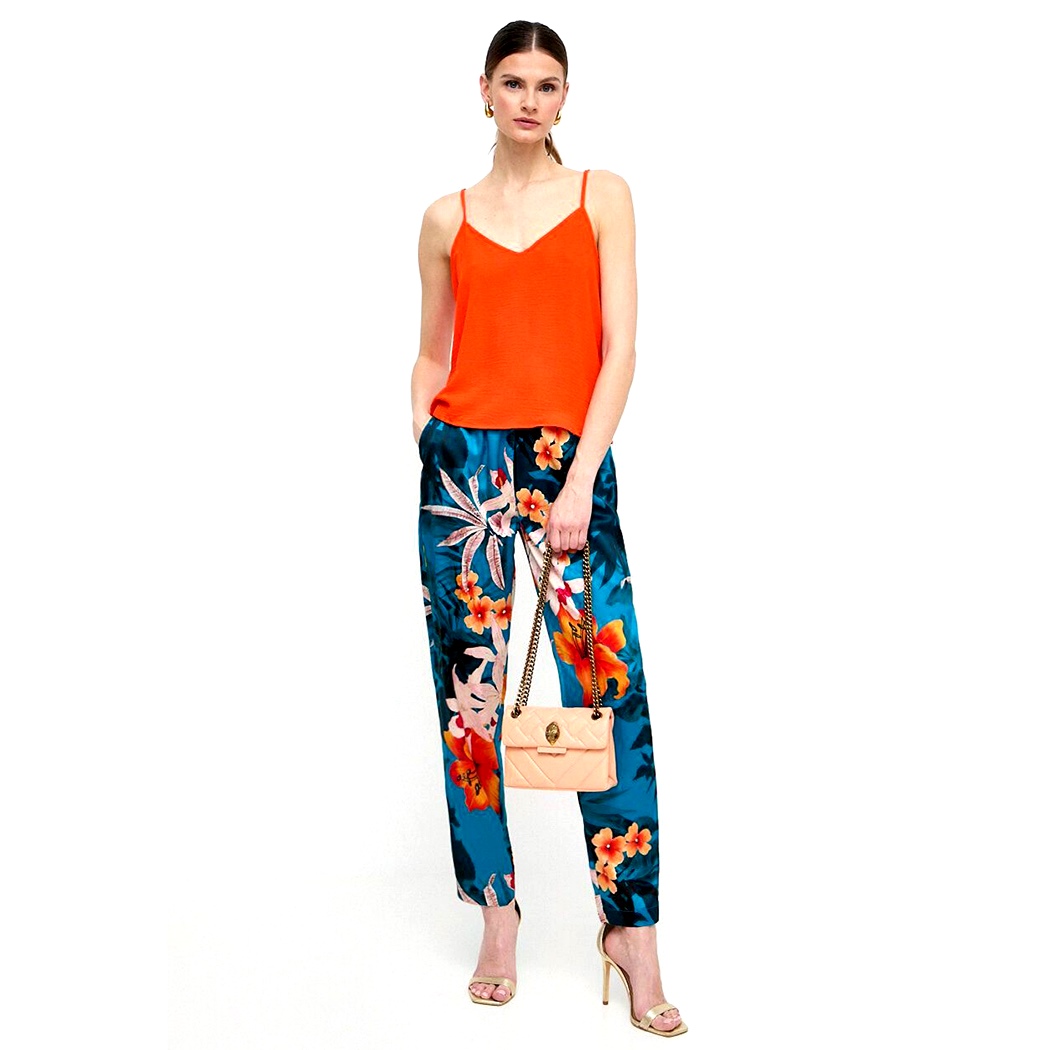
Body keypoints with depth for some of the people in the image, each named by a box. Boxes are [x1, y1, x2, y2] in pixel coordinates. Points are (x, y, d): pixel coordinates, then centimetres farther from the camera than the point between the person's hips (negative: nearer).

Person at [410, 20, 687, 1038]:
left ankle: (632, 931, 2)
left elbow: (619, 350, -1)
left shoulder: (602, 197, 7)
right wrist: (419, 441, 4)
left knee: (609, 685, -8)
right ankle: (496, 913, 15)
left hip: (570, 459, -1)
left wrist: (581, 479, -10)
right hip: (464, 457, 2)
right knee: (471, 683, 2)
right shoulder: (447, 219, 11)